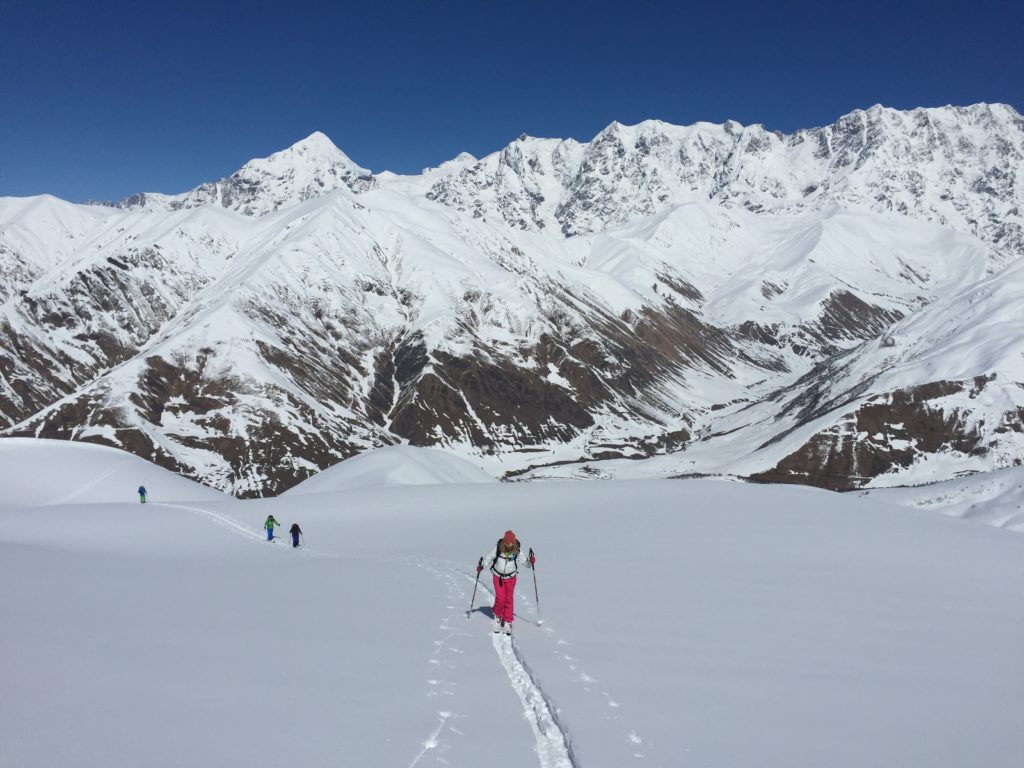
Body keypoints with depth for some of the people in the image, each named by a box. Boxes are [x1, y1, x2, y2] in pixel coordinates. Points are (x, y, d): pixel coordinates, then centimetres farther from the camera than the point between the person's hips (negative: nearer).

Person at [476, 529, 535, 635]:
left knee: (509, 599, 1)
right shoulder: (498, 548, -22)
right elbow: (488, 557, -9)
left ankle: (507, 621, 15)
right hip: (498, 576, -1)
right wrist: (481, 566, -19)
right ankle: (498, 615, 23)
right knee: (500, 598, -6)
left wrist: (531, 561, -33)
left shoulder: (517, 550, -19)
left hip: (511, 577, 1)